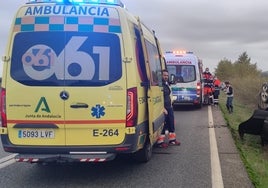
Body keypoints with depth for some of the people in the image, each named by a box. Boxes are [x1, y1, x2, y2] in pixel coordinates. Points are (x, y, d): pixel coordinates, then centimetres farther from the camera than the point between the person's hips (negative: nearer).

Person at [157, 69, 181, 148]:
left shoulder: (167, 84, 15)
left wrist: (170, 104, 18)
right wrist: (163, 108, -23)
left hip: (169, 107, 10)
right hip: (163, 108, -10)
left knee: (171, 124, 15)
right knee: (163, 125, -4)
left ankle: (172, 140, 26)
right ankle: (160, 142, 5)